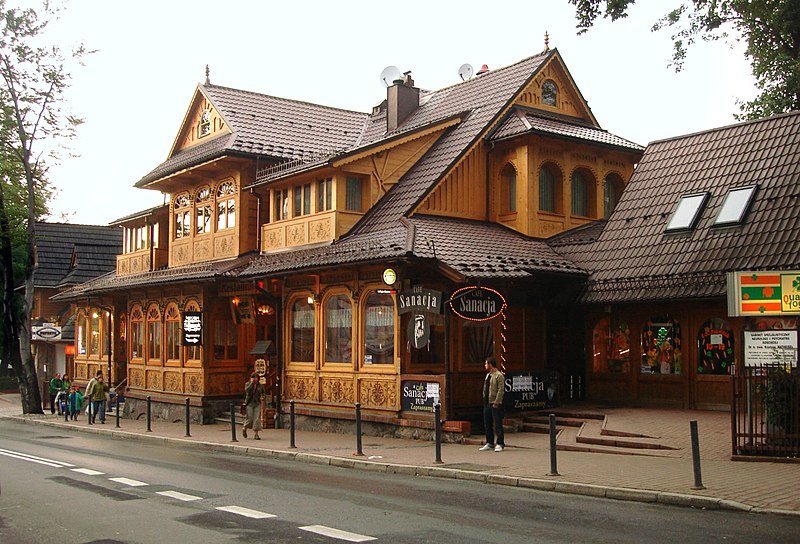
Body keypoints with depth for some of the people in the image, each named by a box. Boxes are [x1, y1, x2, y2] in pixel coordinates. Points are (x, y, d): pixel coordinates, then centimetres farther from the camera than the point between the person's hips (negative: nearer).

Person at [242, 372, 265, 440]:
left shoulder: (260, 385, 5)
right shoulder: (247, 384, -1)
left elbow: (264, 392, 21)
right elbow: (247, 390, -22)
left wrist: (262, 397, 1)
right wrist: (251, 383, -20)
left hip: (257, 404, 2)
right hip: (249, 403, -2)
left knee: (257, 418, -5)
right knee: (249, 418, -2)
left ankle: (255, 434, -2)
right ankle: (244, 428, 28)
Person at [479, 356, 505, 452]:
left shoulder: (499, 376, -11)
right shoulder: (488, 375, 17)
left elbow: (501, 390, -16)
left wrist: (496, 402, -19)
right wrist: (485, 400, 13)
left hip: (495, 404, -9)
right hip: (487, 404, 9)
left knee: (497, 425, -5)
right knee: (487, 425, 12)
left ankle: (500, 444, 0)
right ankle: (489, 444, 20)